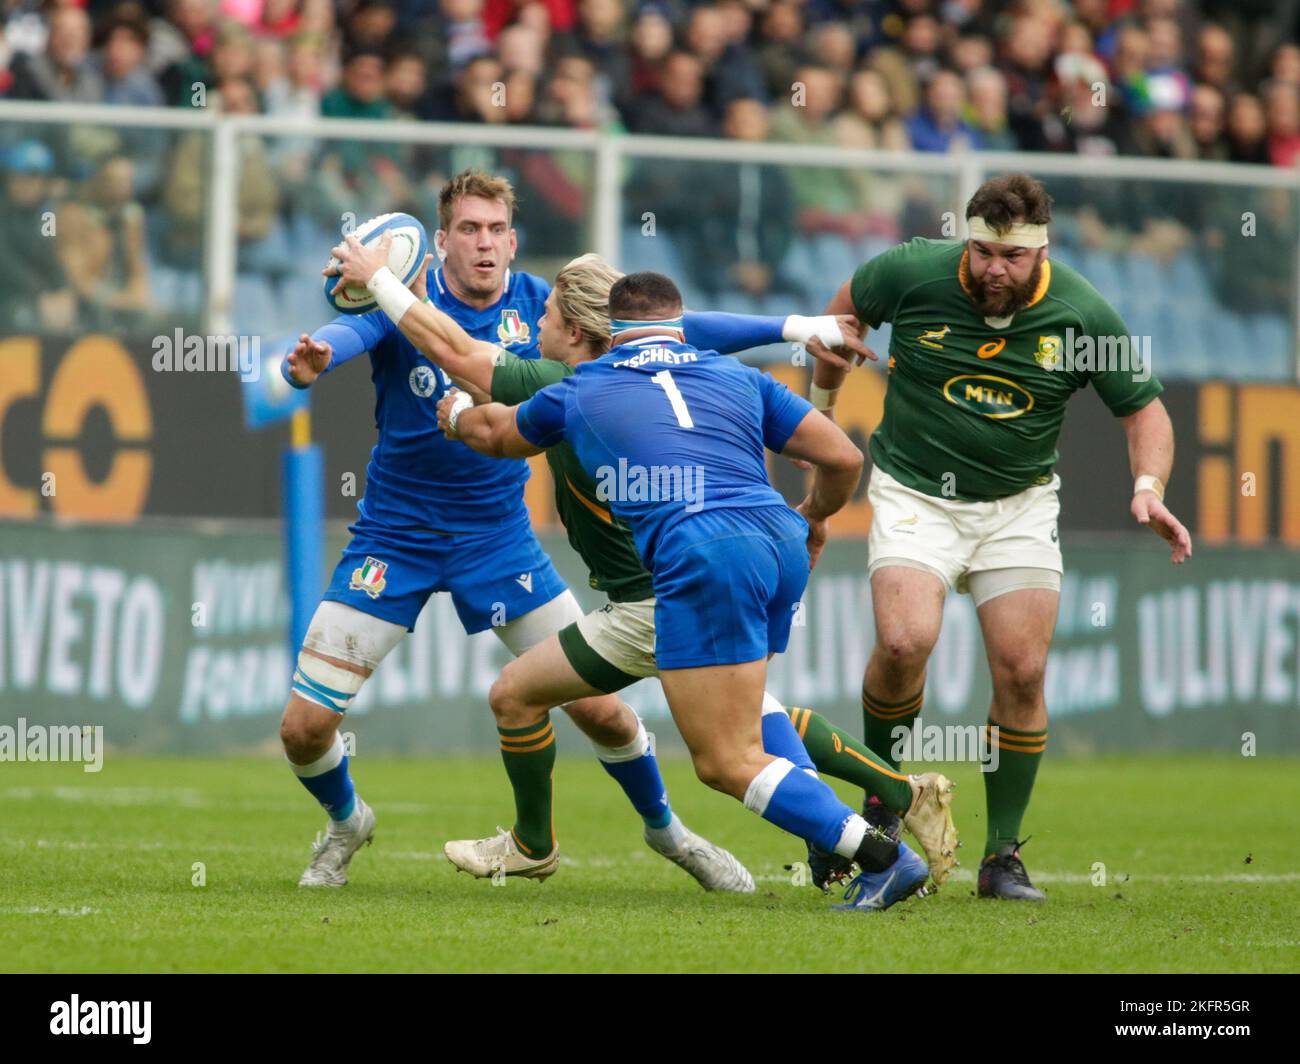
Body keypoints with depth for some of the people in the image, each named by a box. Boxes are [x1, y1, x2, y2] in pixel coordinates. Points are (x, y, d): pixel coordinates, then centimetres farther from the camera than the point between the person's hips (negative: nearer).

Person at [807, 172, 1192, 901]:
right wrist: (820, 402, 15)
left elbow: (1145, 407, -2)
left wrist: (1149, 487, -20)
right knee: (905, 643, -24)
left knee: (1023, 673, -7)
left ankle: (1003, 858, 6)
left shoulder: (1081, 314, -13)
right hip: (915, 493, -1)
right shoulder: (912, 273, -14)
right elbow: (848, 307, 8)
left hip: (1021, 505, 1)